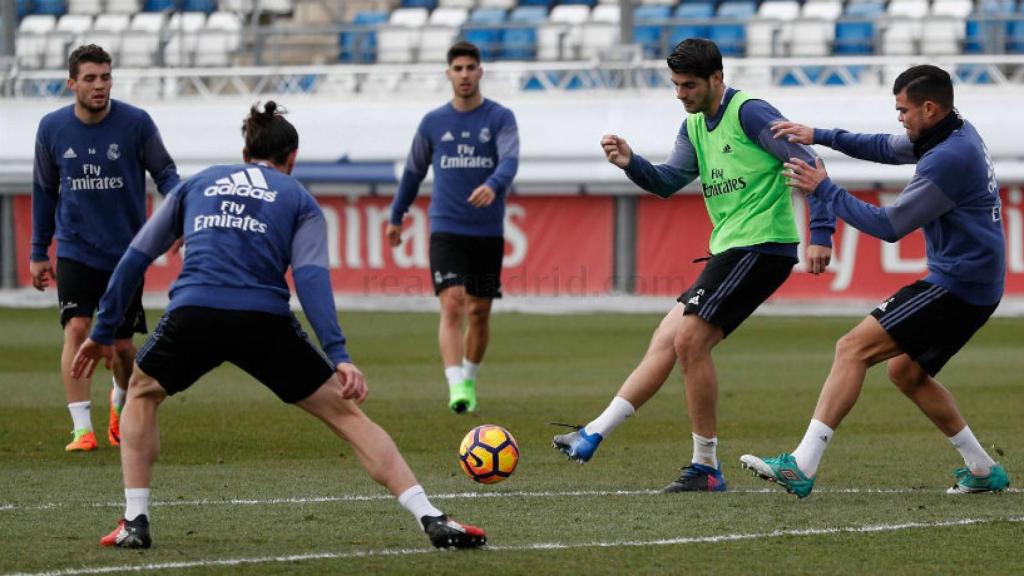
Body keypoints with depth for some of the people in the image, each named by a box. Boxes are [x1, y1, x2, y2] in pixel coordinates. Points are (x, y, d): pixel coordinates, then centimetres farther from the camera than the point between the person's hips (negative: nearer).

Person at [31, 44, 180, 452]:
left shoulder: (136, 123, -10)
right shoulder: (52, 129, -2)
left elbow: (165, 173, -2)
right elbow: (44, 191, 10)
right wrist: (39, 252, 12)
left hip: (126, 252, -1)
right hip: (75, 250, 1)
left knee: (121, 344, 6)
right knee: (76, 329, -18)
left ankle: (120, 403, 39)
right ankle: (82, 429, -17)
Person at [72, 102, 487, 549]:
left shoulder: (196, 185, 26)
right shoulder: (299, 200, 19)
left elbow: (135, 258, 25)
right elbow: (311, 277, 1)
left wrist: (102, 332, 33)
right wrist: (338, 357, -7)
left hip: (192, 313, 1)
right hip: (264, 322, -1)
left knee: (141, 395, 31)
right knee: (346, 412, 9)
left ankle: (135, 522, 18)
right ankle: (432, 520, 0)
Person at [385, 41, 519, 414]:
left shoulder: (500, 118, 0)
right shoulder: (433, 123, 6)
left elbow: (510, 160, -17)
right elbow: (413, 171, 18)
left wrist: (493, 186, -38)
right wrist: (396, 218, 24)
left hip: (489, 232, 0)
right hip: (446, 230, 0)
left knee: (479, 311, 7)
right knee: (452, 304, -17)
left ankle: (469, 379, 28)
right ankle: (456, 387, -25)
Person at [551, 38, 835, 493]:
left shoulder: (750, 113, -11)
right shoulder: (694, 126, 16)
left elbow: (809, 166, -15)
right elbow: (667, 182, 10)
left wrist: (821, 233, -20)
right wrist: (630, 164, -10)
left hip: (762, 246, -9)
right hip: (729, 250, 9)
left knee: (690, 340, -14)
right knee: (666, 341, 6)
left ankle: (707, 468, -7)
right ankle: (594, 435, 7)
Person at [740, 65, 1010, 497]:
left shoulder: (948, 160, -21)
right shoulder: (956, 133, 10)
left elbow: (888, 225, -18)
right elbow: (885, 148, 24)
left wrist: (824, 189, -9)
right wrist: (820, 136, 14)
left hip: (957, 287, -10)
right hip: (971, 286, 10)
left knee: (853, 348, -14)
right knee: (905, 371, 20)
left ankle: (802, 466, -20)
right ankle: (983, 470, 23)